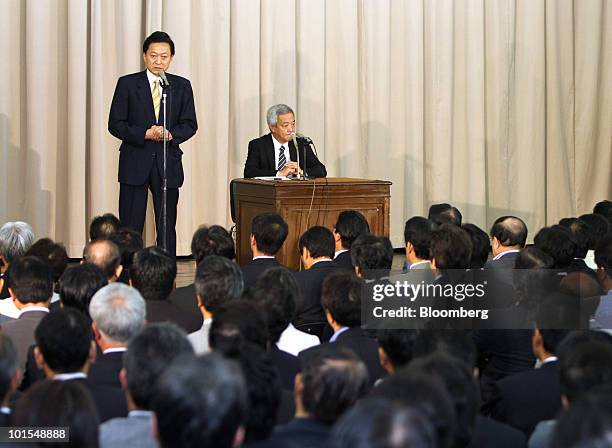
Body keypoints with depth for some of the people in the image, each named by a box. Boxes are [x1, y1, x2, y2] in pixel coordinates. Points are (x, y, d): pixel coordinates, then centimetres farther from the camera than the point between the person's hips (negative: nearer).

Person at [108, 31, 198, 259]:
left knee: (167, 228, 5)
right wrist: (145, 133, -16)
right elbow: (115, 124, -2)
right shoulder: (127, 84, 2)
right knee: (130, 228, -1)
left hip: (167, 163, 2)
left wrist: (170, 134, -15)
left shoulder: (182, 86, 8)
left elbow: (190, 124, 5)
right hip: (135, 162, -2)